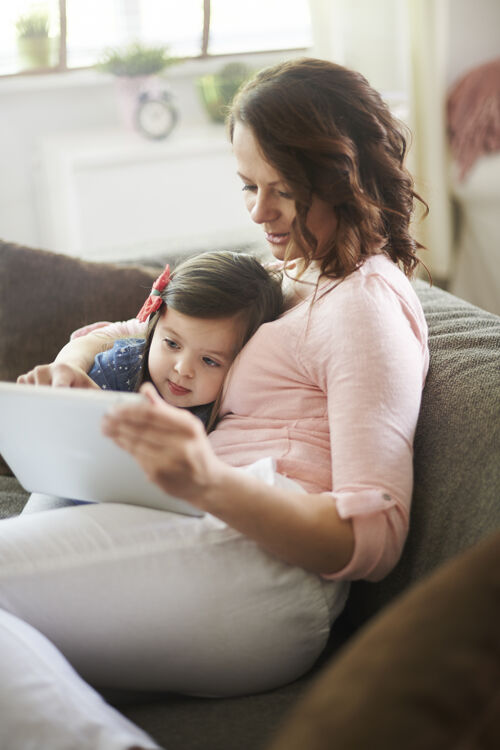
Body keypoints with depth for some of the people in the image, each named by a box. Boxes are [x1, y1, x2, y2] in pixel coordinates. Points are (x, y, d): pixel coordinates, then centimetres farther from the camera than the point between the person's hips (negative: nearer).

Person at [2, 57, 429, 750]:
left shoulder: (367, 303, -4)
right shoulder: (286, 281, 23)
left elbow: (374, 538, -14)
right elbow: (116, 333, 30)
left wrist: (212, 483, -31)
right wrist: (73, 361, 4)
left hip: (262, 570, -9)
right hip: (207, 538, 9)